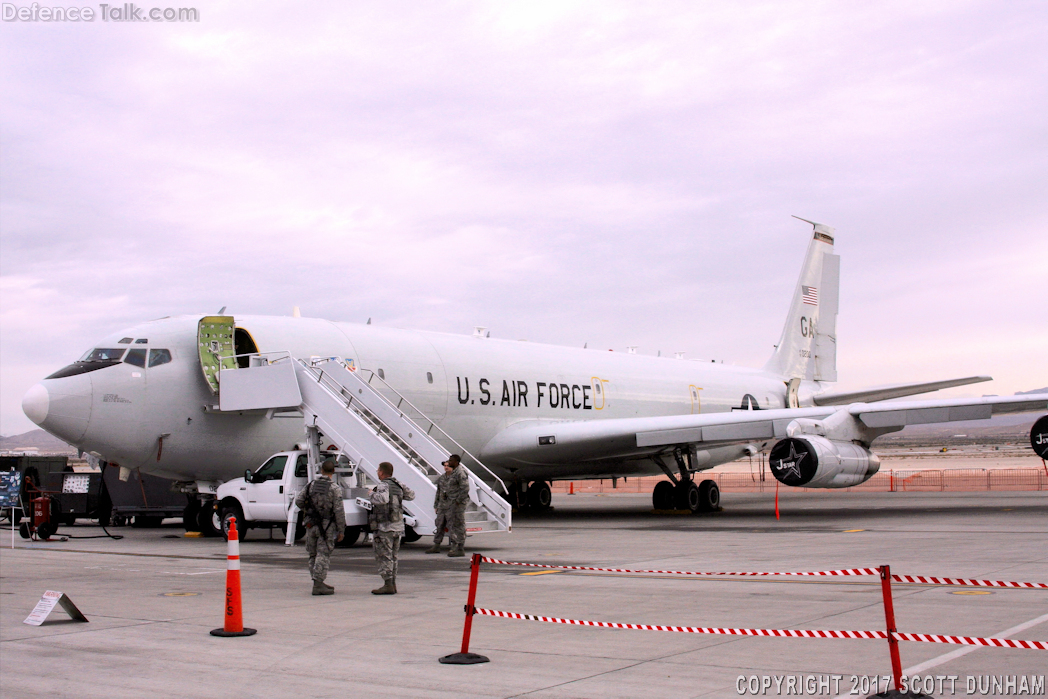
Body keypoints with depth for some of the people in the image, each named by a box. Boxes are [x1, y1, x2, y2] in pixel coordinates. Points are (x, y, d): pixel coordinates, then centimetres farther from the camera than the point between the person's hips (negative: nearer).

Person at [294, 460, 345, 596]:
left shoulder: (311, 484, 5)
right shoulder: (335, 488, -9)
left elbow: (298, 500, 4)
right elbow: (339, 511, -11)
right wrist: (341, 530, -6)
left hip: (311, 524, 5)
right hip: (327, 526, -5)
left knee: (313, 554, 13)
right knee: (323, 555, -3)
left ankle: (319, 583, 20)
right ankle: (318, 584, -8)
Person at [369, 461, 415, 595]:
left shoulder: (383, 485, -13)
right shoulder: (398, 484, 9)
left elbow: (383, 499, -33)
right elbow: (411, 495, 18)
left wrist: (373, 494, -15)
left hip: (384, 527, -8)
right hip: (398, 526, 8)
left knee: (384, 557, -4)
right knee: (393, 557, 15)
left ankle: (388, 585, -6)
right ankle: (393, 584, 17)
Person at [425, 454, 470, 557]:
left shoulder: (460, 473, -7)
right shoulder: (443, 477, 18)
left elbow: (465, 489, -14)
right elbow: (439, 491, 24)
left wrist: (458, 500, -17)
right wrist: (436, 505, 21)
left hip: (455, 503, -9)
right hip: (443, 504, 9)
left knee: (457, 525, -7)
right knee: (439, 524, 14)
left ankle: (460, 549, -6)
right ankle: (436, 546, 24)